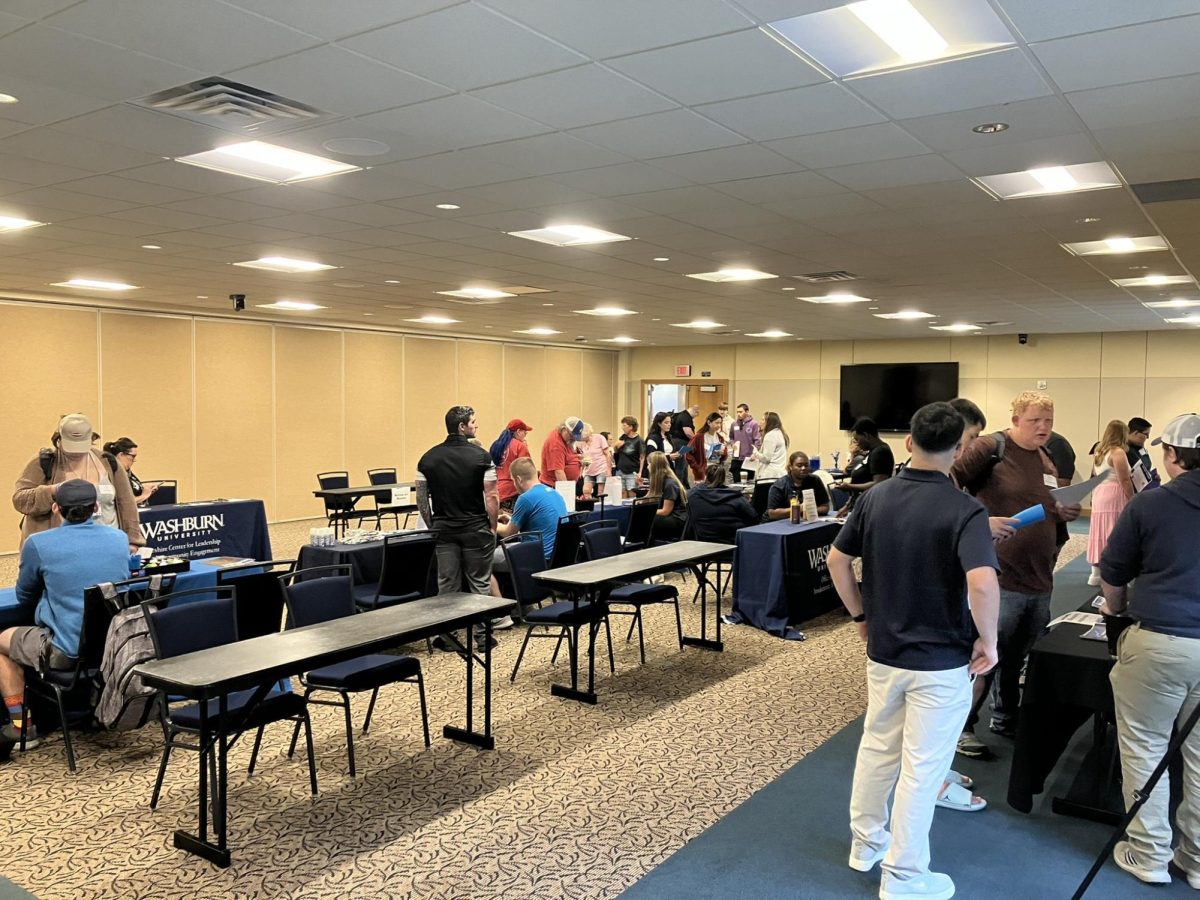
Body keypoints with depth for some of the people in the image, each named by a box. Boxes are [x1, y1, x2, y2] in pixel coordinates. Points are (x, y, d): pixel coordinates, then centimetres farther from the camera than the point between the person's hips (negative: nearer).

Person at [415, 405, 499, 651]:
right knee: (479, 583, 7)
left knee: (447, 584, 10)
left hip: (443, 529, 3)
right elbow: (491, 497, -12)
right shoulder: (481, 456, -10)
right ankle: (482, 634, 12)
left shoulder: (428, 458, 1)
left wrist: (432, 526, 13)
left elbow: (421, 499, 4)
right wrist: (493, 527, 0)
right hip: (475, 529, -3)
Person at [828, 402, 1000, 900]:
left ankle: (866, 841, 38)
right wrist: (988, 640, -16)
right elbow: (982, 583, -32)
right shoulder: (964, 509, -19)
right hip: (940, 661, -5)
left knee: (876, 748, 22)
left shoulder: (876, 496, -2)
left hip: (882, 651, 5)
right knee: (922, 766, 7)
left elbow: (837, 560, 3)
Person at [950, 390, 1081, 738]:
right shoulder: (991, 447, -12)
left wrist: (1063, 512, 4)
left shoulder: (1047, 460, 13)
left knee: (1019, 659, 20)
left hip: (1040, 580, 8)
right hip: (1000, 579, -7)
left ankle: (1006, 719, 36)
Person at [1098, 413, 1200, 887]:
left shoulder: (1149, 503, -6)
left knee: (1145, 749, 10)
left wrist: (1116, 608, 25)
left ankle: (1150, 855, 18)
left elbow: (1112, 572, 5)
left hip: (1159, 641, -4)